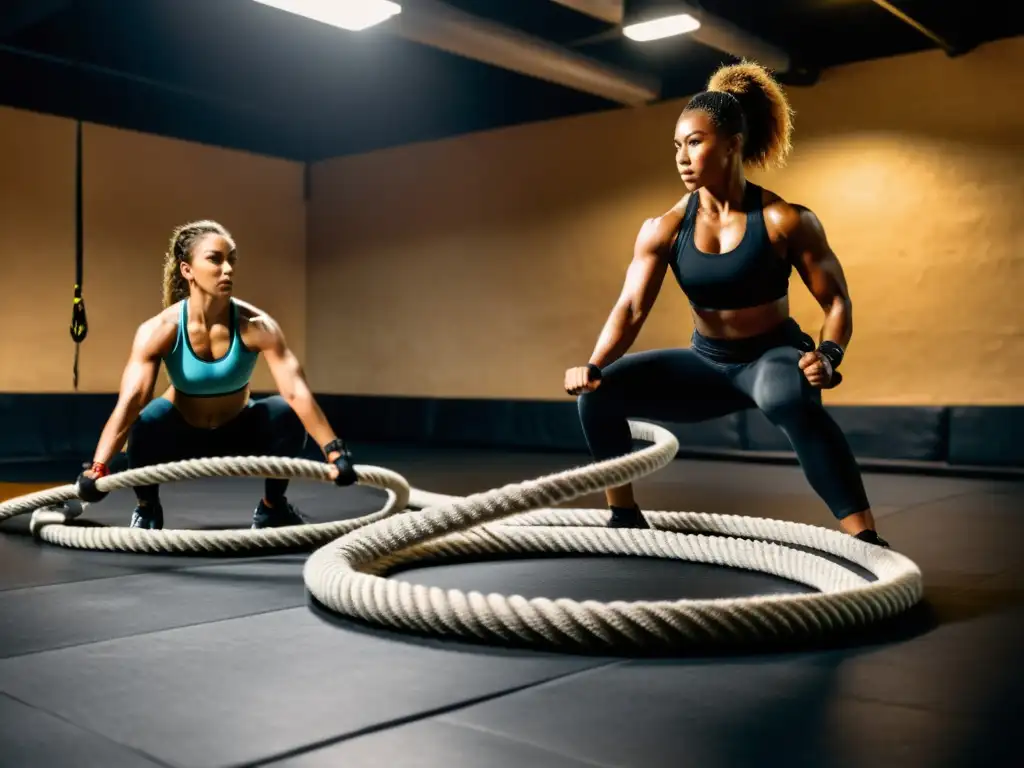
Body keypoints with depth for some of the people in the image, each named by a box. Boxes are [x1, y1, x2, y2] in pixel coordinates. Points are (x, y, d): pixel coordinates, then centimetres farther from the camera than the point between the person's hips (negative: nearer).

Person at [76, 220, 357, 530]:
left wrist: (334, 451, -43)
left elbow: (297, 392, -33)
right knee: (149, 419, -34)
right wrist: (97, 468, -47)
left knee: (286, 414, -29)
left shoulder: (256, 325, -25)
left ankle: (272, 507, -2)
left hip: (238, 435, 1)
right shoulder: (159, 330, -25)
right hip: (182, 437, -1)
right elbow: (129, 401, -34)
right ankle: (147, 507, -4)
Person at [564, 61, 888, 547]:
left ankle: (864, 539, -36)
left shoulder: (785, 221, -16)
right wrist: (593, 367, -35)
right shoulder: (663, 230, -8)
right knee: (598, 393, -10)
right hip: (707, 363, 5)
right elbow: (631, 307, -18)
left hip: (773, 357, -4)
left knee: (789, 399, -42)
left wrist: (827, 356, -33)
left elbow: (837, 301, -12)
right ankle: (625, 518, 7)